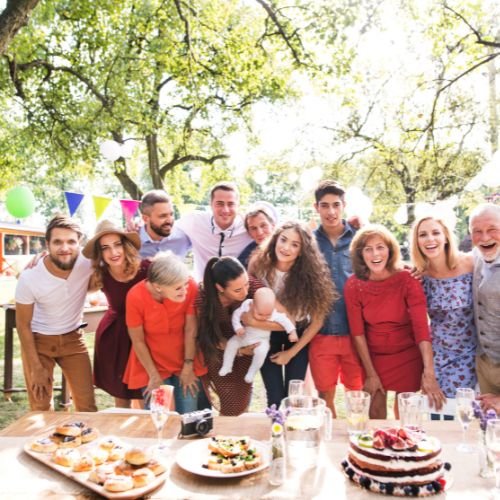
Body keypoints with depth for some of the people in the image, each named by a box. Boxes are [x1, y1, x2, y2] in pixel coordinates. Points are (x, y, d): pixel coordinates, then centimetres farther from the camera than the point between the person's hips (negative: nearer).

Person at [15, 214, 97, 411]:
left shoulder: (87, 262, -23)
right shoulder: (29, 278, -25)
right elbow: (23, 325, -12)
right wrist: (36, 368, -10)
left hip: (72, 338, 2)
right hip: (38, 340, -2)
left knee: (87, 405, 5)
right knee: (40, 408, 5)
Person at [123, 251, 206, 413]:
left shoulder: (190, 287, -23)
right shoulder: (136, 297, -25)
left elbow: (190, 330, -12)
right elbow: (138, 341, -13)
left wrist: (188, 367, -6)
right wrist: (154, 376, -8)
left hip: (185, 363, 1)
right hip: (152, 365, -1)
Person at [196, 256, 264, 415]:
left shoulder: (253, 286, -33)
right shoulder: (204, 298, -32)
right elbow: (211, 335, -16)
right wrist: (238, 350, -27)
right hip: (218, 351, -1)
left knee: (241, 398, 13)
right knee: (227, 399, 2)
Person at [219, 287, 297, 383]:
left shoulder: (274, 314, -28)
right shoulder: (246, 305, -25)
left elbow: (284, 320, -15)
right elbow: (236, 314, -12)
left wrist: (292, 332, -18)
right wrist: (238, 327, -24)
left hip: (261, 340, -2)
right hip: (244, 336, 3)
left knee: (261, 351, -28)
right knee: (231, 343, -10)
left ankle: (252, 372, -8)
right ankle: (226, 367, 8)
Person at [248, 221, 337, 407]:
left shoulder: (309, 272, -22)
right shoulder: (259, 263, -19)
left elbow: (317, 321, -13)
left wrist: (291, 352, -9)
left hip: (298, 335, 0)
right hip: (267, 335, 0)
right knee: (275, 398, -1)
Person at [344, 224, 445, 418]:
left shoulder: (407, 280, -17)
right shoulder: (353, 285, -13)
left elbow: (421, 325, -25)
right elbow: (357, 332, -9)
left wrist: (428, 372, -34)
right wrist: (370, 373, -9)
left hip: (408, 357, -1)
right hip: (373, 356, 1)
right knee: (376, 411, 10)